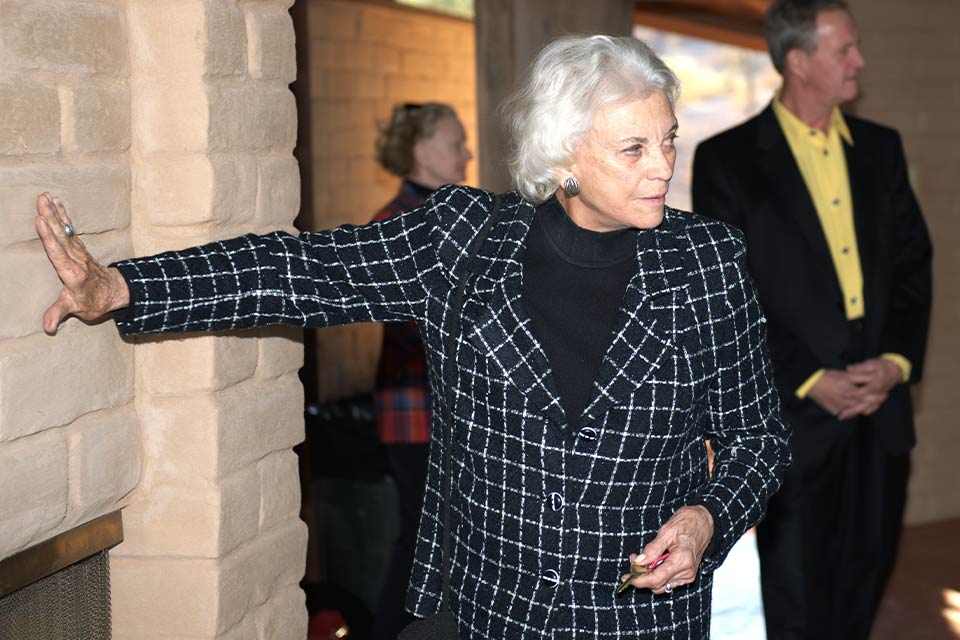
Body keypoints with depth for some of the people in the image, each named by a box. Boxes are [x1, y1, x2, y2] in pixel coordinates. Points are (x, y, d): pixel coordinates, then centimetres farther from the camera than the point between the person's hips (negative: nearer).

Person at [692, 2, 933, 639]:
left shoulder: (881, 149, 11)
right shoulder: (727, 160, -4)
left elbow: (914, 264, 11)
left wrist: (896, 361, -5)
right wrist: (810, 381, -13)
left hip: (880, 411, 5)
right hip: (792, 417, -5)